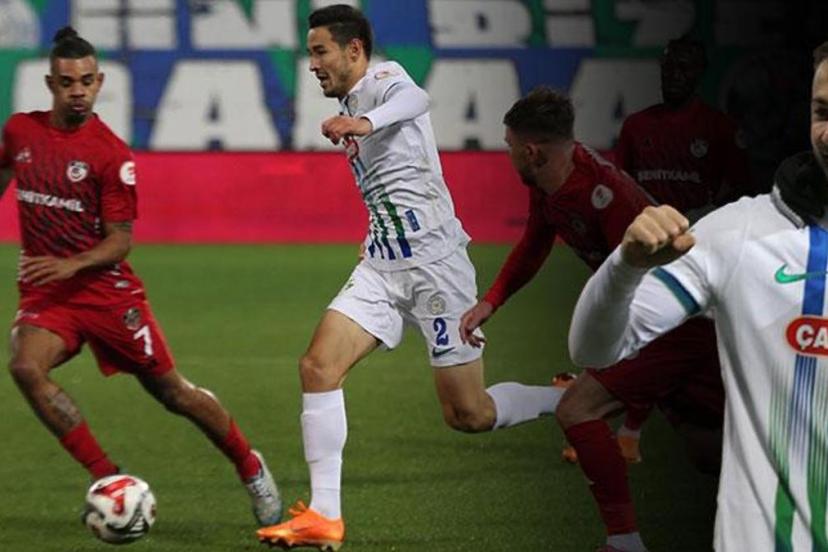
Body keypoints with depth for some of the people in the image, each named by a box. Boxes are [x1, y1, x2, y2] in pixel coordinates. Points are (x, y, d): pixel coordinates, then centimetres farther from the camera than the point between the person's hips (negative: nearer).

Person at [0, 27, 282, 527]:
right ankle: (108, 480, -20)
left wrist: (71, 265, -28)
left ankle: (251, 468, 26)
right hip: (44, 292, 3)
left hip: (106, 289, -3)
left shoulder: (111, 154, -12)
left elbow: (121, 240, -11)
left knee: (172, 392, 1)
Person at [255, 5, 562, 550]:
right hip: (382, 265, 8)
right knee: (318, 365, -12)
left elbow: (415, 99, -38)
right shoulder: (352, 104, 16)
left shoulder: (382, 80, -11)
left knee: (469, 415, -3)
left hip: (434, 259, -8)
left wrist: (366, 122, -57)